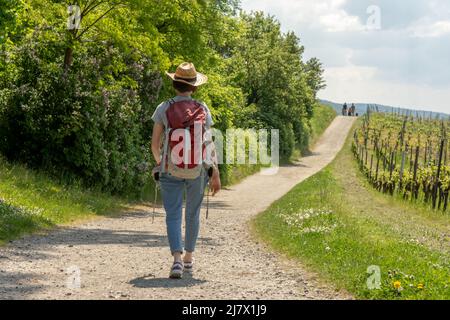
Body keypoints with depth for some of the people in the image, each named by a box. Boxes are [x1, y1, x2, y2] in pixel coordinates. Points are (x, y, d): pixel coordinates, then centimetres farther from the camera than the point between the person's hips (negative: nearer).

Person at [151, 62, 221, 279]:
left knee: (173, 216, -2)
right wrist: (215, 174, 1)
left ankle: (177, 259, -20)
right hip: (198, 170, 2)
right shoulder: (203, 109, 1)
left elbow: (155, 143, 0)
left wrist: (159, 162, 20)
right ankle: (189, 257, 31)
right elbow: (209, 143, -3)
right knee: (193, 214, 18)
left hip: (171, 170, -2)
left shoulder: (164, 109, -3)